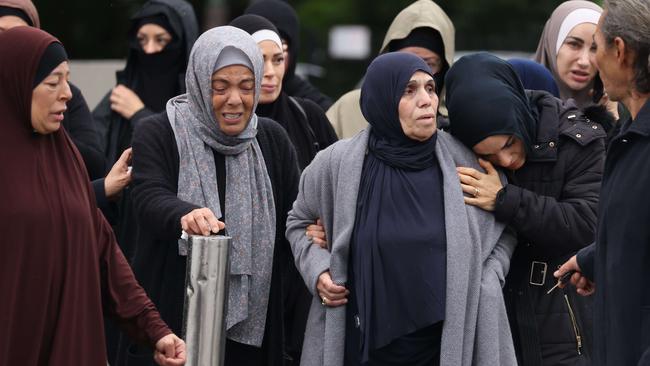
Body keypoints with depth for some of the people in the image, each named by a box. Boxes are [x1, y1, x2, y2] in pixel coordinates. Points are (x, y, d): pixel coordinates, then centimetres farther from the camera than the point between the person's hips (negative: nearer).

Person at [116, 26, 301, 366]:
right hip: (173, 322, -3)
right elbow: (150, 199, -20)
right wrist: (185, 214, -42)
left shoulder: (273, 141, 8)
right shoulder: (157, 135, -3)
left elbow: (294, 223, 11)